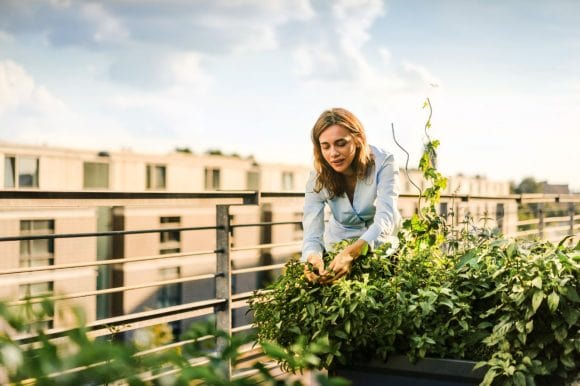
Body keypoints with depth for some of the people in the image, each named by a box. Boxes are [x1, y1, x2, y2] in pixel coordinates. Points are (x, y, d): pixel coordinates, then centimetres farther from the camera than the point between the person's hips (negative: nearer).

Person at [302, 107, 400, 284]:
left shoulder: (383, 163, -22)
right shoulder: (318, 179, -17)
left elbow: (386, 218, -34)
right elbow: (312, 235, -23)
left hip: (379, 243, -1)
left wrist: (352, 253, -52)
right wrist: (312, 258, -49)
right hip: (339, 247, 1)